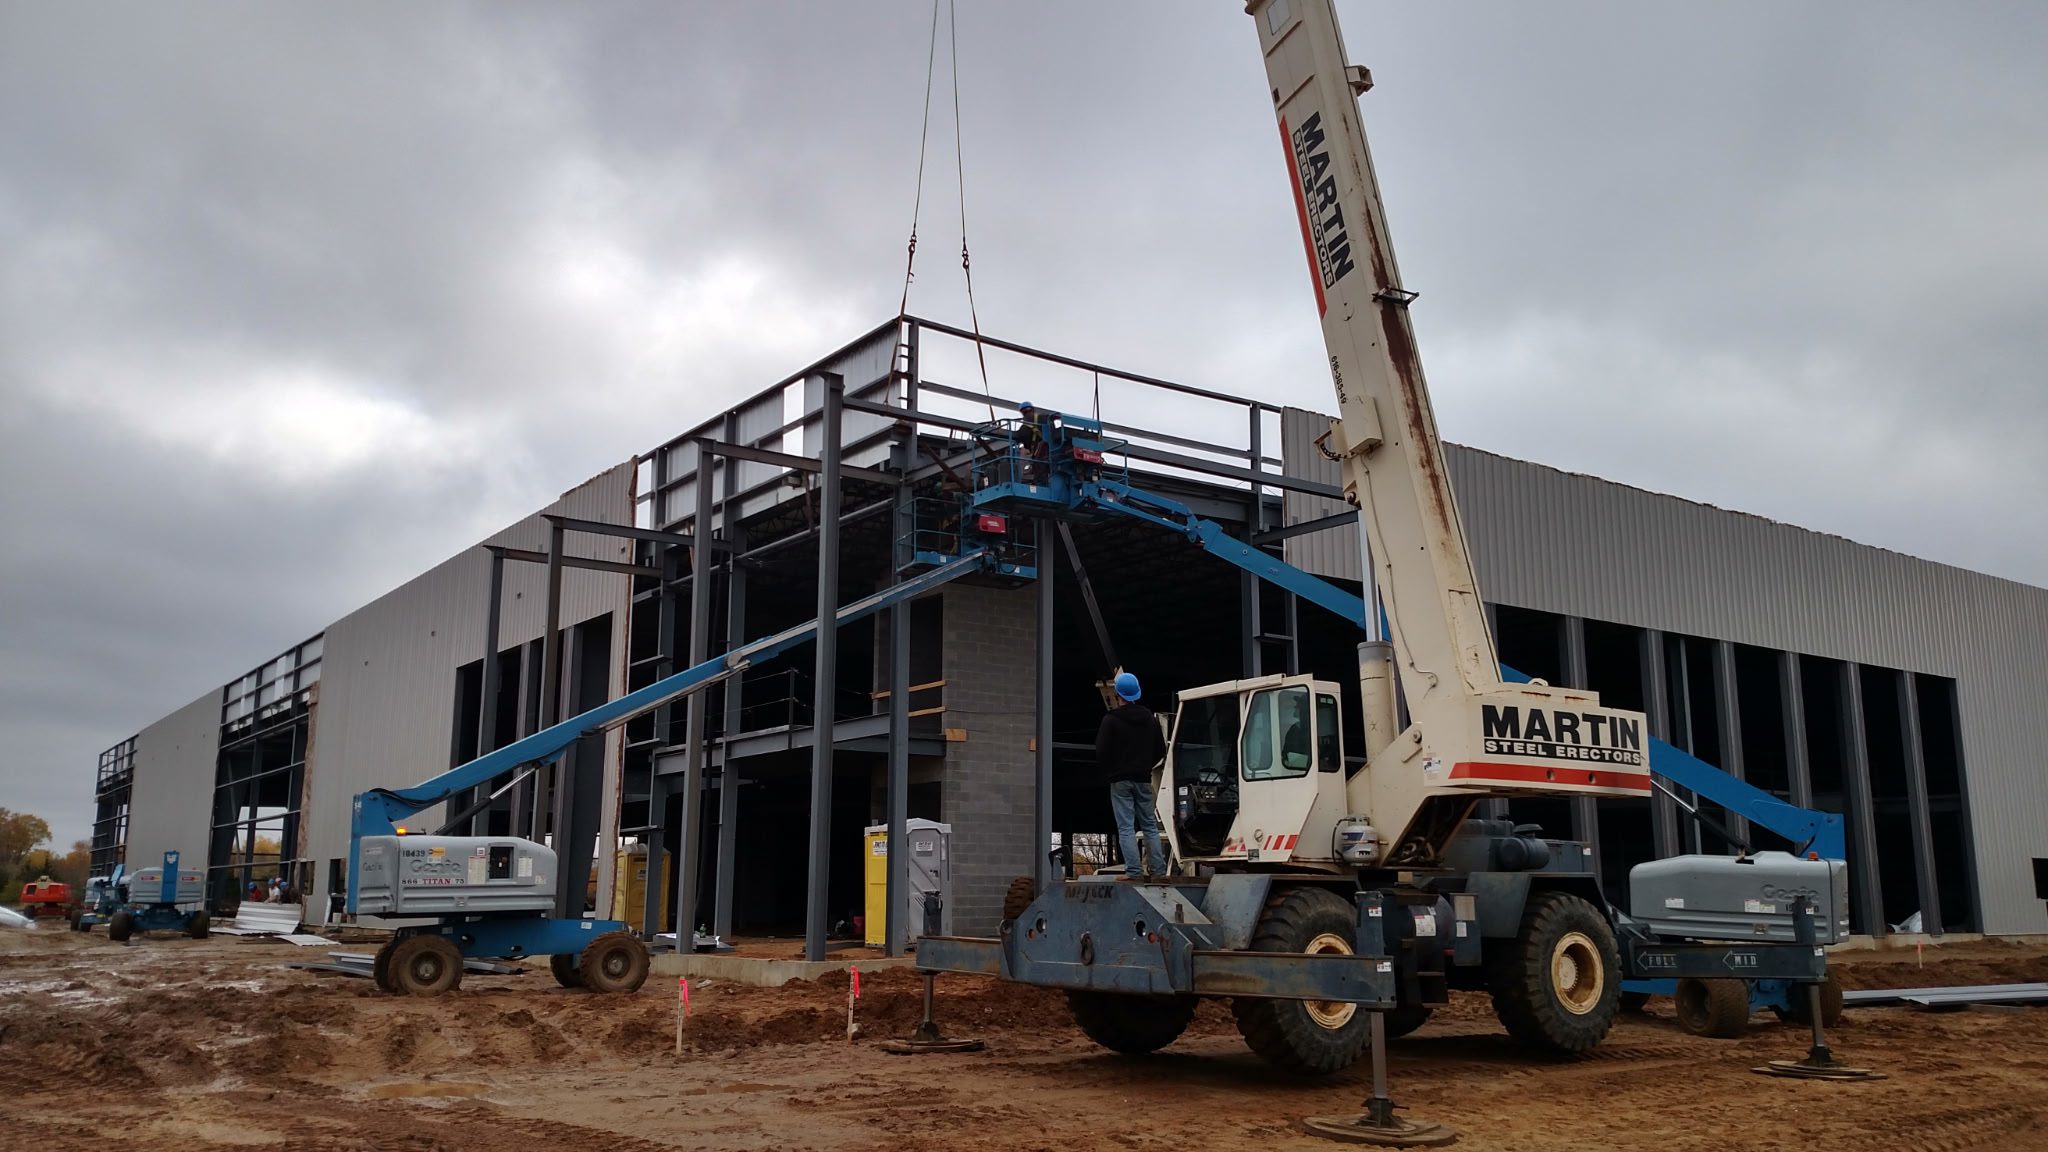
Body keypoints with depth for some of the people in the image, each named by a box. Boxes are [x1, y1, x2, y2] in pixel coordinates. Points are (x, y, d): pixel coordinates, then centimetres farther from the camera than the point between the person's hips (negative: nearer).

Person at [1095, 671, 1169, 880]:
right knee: (1150, 825, 11)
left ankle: (1133, 871, -10)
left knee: (1126, 827, -5)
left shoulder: (1110, 720, -10)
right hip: (1143, 780, 5)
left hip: (1120, 781, -5)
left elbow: (1101, 752, -13)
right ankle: (1158, 869, 8)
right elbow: (1160, 750, 13)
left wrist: (1108, 773, 3)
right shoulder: (1149, 718, 9)